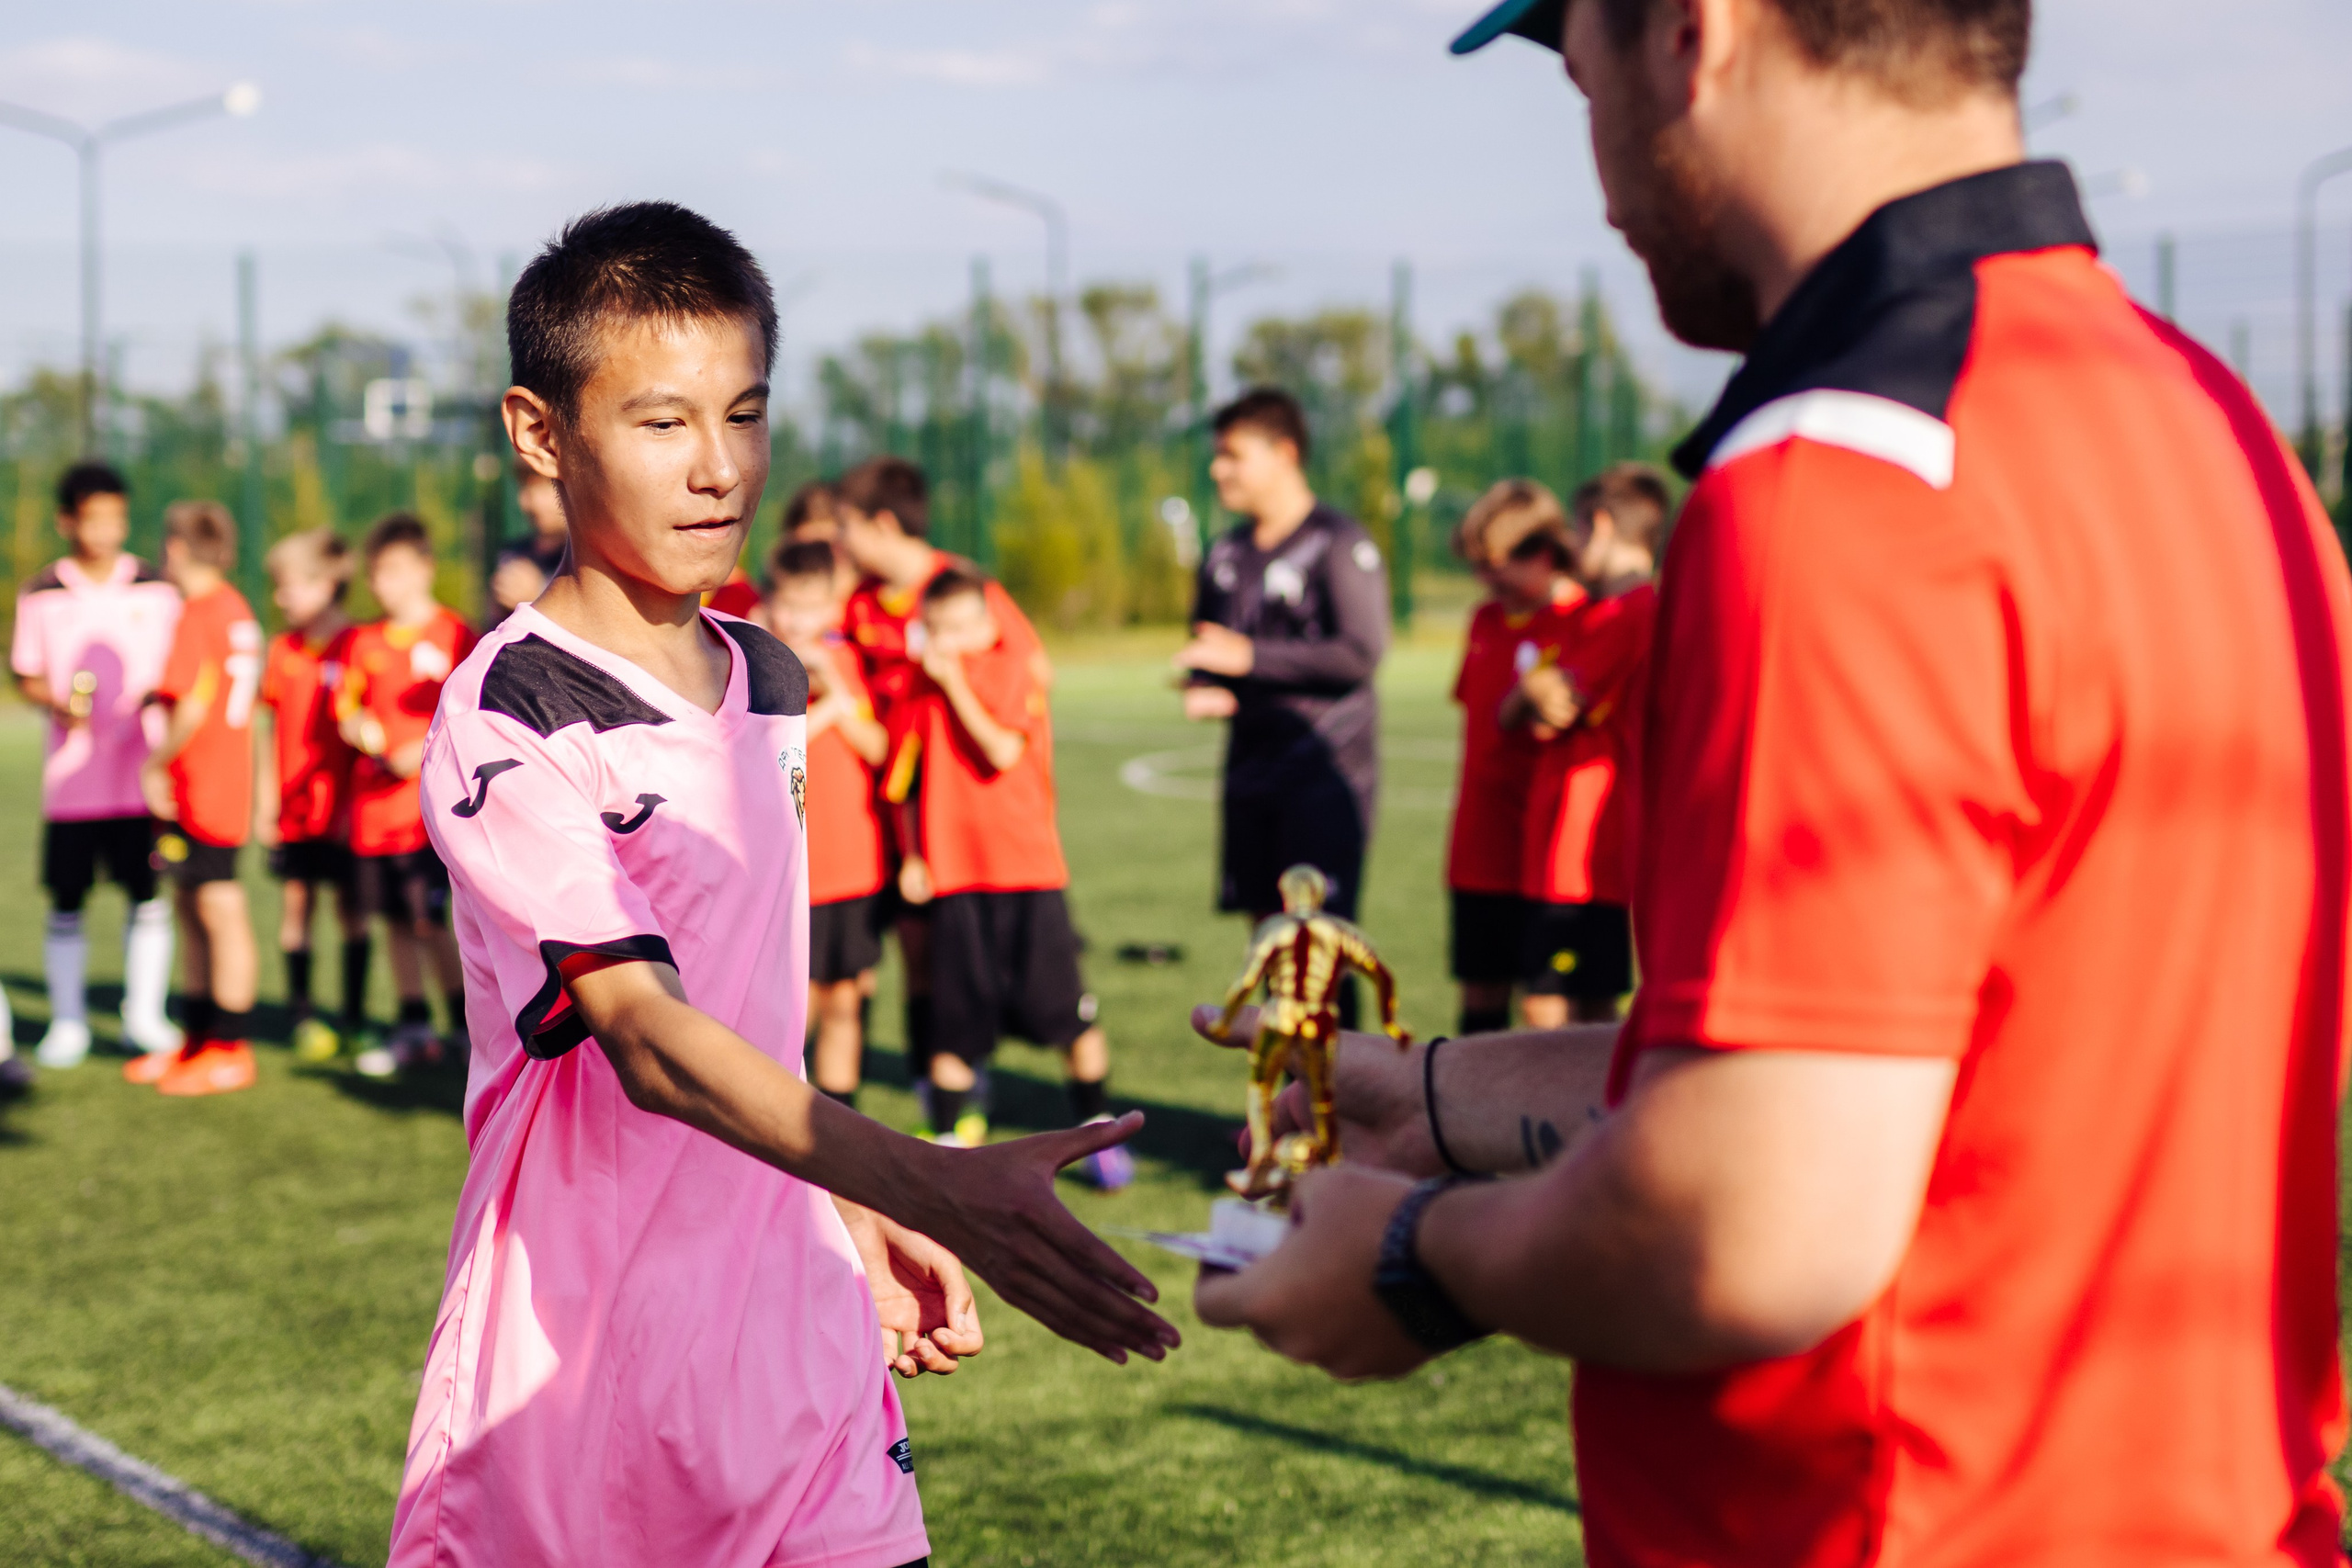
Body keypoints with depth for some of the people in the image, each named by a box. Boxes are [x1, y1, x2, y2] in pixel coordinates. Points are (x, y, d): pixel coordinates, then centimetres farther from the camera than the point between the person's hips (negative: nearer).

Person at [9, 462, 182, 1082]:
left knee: (149, 894, 2)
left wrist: (158, 695, -11)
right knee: (66, 900, 2)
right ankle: (67, 1023, 13)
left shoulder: (156, 590, 4)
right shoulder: (41, 595, 2)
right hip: (70, 775, 0)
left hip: (142, 772, 1)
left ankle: (145, 1015, 13)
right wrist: (57, 704, -13)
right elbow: (26, 675, 6)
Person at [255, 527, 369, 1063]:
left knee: (351, 903, 2)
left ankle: (355, 1016, 10)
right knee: (296, 900, 3)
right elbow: (270, 728, 13)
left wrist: (356, 802, -11)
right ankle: (302, 1014, 11)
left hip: (342, 805, -4)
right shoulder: (283, 650, 9)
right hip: (293, 806, 4)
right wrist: (265, 799, 9)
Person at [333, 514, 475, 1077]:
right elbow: (346, 709, 15)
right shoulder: (363, 640, 12)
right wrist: (358, 728, -6)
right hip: (373, 801, 5)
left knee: (428, 919, -10)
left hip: (431, 802, -5)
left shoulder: (453, 635, -3)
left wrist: (427, 751, -17)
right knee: (394, 919, 9)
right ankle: (413, 1028, 18)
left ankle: (465, 1025, 1)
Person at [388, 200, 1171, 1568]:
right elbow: (648, 1039, -27)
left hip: (796, 1332, 6)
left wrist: (858, 1215, 14)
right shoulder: (508, 725, -15)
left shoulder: (772, 685, 8)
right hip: (579, 1379, -5)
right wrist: (937, 1188, -38)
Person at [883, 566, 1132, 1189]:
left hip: (1028, 866, -2)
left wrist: (956, 683, -11)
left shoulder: (1013, 670, -1)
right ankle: (949, 1141, 15)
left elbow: (1002, 750, -16)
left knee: (1067, 1012, 1)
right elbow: (905, 786, 15)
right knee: (954, 1024, 3)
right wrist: (912, 854, 4)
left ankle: (1098, 1133, 17)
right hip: (952, 874, 2)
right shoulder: (918, 694, 7)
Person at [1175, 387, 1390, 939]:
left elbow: (1362, 651, -17)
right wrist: (1201, 688, 1)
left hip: (1326, 769, -7)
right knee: (1265, 922, 9)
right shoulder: (1226, 554, 14)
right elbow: (1207, 644, 26)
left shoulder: (1338, 543, -9)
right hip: (1251, 765, 7)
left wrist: (1250, 657, -17)